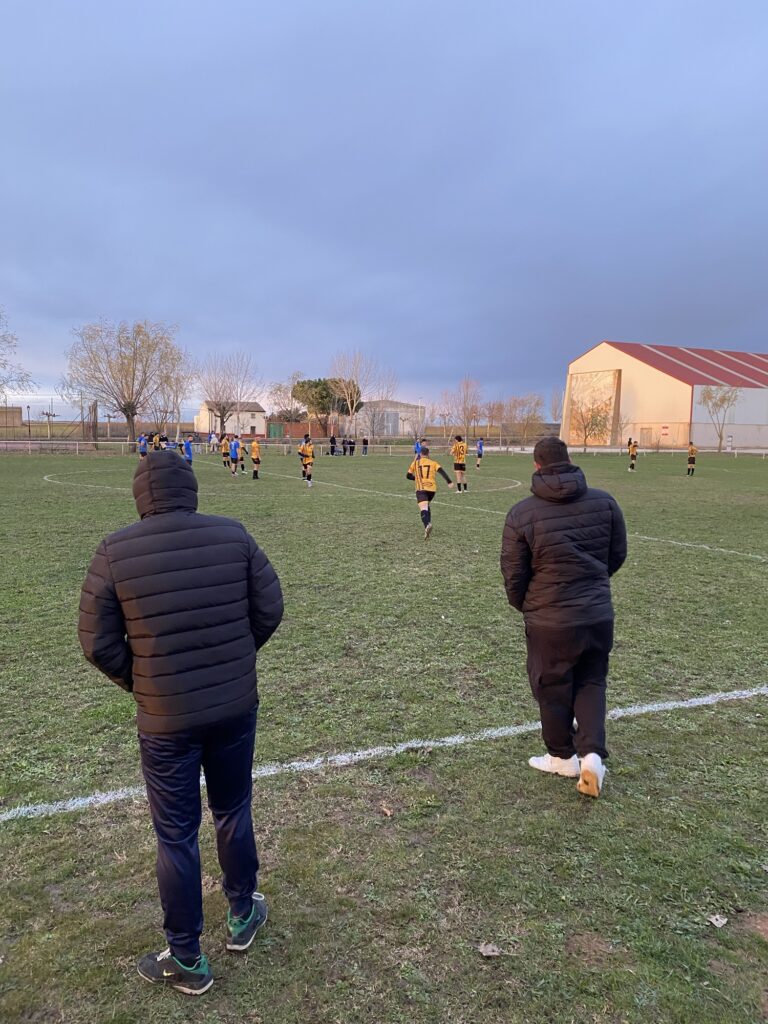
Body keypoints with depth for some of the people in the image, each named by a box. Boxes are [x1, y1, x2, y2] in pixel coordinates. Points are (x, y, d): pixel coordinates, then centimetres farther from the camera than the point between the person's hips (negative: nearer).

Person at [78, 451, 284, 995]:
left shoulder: (115, 551, -13)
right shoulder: (234, 535, -8)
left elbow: (99, 643, -8)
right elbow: (269, 610, -3)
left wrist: (139, 683, 9)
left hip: (166, 720, -2)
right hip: (236, 707, 2)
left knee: (177, 837, 15)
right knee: (234, 813, 24)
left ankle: (186, 961, 32)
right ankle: (242, 915, 45)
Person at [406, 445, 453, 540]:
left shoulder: (415, 462, 12)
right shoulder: (433, 462, 12)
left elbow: (408, 476, 17)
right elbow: (441, 471, -5)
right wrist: (449, 481, -13)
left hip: (421, 489, -3)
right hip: (432, 489, 3)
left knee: (423, 508, -19)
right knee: (427, 506, 29)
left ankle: (427, 525, -44)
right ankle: (428, 522, 24)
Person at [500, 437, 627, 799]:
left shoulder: (521, 514, -13)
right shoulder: (604, 502, -3)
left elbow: (514, 575, -7)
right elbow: (618, 554, 8)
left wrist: (524, 606, 14)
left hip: (549, 622, -3)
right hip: (599, 615, 3)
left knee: (552, 688, 16)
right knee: (591, 683, 22)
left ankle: (563, 757, 33)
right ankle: (592, 753, 9)